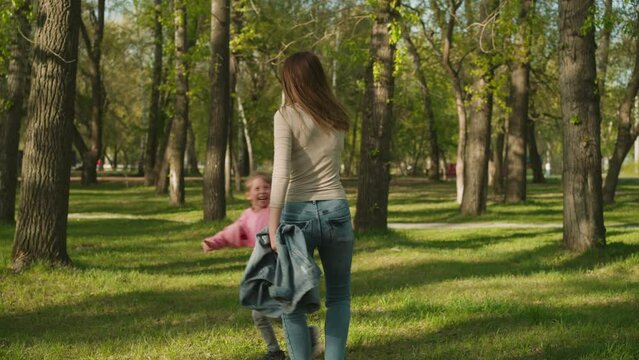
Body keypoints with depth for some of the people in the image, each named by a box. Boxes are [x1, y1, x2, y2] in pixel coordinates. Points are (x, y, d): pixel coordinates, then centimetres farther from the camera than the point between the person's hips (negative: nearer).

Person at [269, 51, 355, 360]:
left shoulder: (285, 116, -6)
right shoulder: (337, 116, 9)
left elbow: (281, 172, -16)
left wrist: (273, 226, -17)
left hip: (299, 213, -3)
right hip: (336, 210, 4)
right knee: (338, 297, 15)